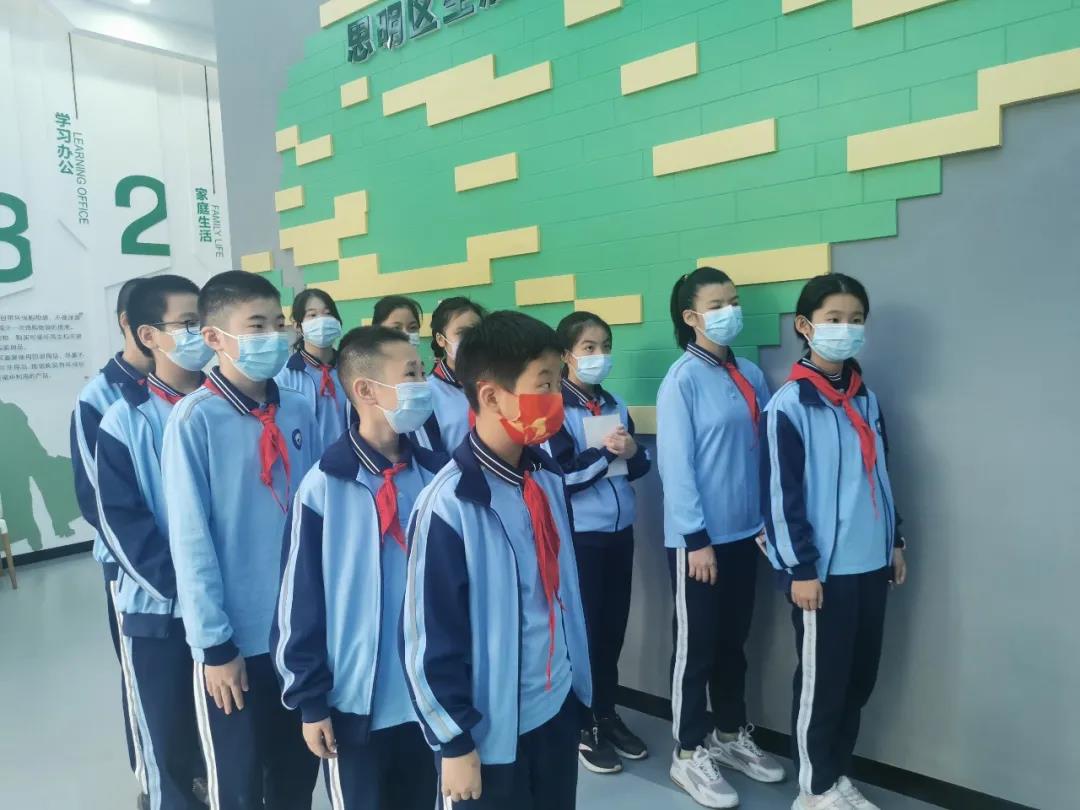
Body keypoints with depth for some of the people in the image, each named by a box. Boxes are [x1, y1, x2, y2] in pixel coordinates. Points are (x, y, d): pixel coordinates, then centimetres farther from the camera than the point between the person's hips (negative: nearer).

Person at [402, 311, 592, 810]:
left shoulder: (547, 478, -3)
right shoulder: (450, 504, -23)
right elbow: (428, 636, -17)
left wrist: (574, 679, 16)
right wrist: (454, 741, -10)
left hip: (560, 704, 6)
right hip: (493, 725, -6)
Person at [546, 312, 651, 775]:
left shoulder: (616, 405, 7)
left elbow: (640, 467, 10)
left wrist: (632, 452, -10)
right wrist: (604, 452, -19)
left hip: (619, 529, 6)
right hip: (578, 533, -5)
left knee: (614, 626, 14)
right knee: (583, 628, 7)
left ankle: (607, 714, 33)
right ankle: (581, 725, 25)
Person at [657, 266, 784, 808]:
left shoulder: (750, 375, 5)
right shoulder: (682, 380, -13)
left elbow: (763, 450, 10)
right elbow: (675, 464, -16)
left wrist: (768, 519, 9)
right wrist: (697, 538, -16)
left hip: (743, 533, 6)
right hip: (698, 538, -6)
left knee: (733, 642, 19)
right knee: (697, 646, 7)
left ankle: (731, 736, 37)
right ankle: (689, 754, 24)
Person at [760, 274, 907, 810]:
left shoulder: (865, 398, 9)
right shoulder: (789, 405, -12)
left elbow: (879, 477, 17)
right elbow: (780, 494, -14)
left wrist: (895, 541, 17)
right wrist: (800, 568, -14)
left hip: (869, 564, 7)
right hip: (824, 568, -7)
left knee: (860, 678, 16)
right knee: (821, 681, 6)